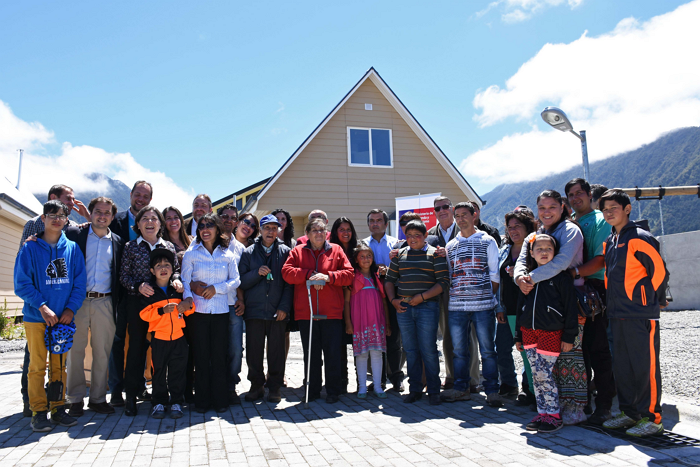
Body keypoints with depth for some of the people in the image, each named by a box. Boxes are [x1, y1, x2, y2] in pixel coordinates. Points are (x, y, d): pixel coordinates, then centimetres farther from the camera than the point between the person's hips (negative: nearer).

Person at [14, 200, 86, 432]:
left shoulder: (72, 248, 7)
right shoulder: (30, 248, 0)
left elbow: (80, 282, 6)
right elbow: (22, 284, -4)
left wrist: (71, 308, -6)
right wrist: (42, 306, -14)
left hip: (64, 317, 3)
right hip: (36, 317, -2)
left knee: (59, 366, 9)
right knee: (38, 367, 1)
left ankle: (58, 409, 18)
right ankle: (38, 412, 10)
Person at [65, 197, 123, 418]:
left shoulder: (117, 242, 12)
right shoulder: (74, 233, 5)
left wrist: (117, 304, 4)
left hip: (105, 303, 2)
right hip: (78, 300, -2)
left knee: (102, 352, 5)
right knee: (75, 350, 3)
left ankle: (98, 398, 16)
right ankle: (75, 399, 14)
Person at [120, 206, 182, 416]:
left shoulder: (168, 246, 9)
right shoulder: (131, 247, 4)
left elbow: (176, 269, 14)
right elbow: (124, 275, 2)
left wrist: (176, 280, -7)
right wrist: (138, 286, -15)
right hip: (137, 302, -2)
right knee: (136, 345, 0)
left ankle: (141, 387, 22)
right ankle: (131, 394, 10)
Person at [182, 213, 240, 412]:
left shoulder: (227, 254, 7)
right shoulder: (191, 254, 5)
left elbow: (236, 280, 5)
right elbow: (185, 282, 2)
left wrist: (216, 288, -9)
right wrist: (189, 300, -15)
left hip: (221, 311, 1)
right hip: (199, 311, -1)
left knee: (219, 355, 4)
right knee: (201, 356, 4)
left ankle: (220, 400, 16)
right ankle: (202, 401, 16)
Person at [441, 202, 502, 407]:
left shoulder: (487, 241, 6)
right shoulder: (450, 246, 15)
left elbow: (495, 274, 5)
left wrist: (494, 300, -1)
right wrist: (446, 306, 9)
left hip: (483, 305, -3)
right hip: (456, 306, 3)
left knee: (488, 350, 1)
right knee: (459, 350, 8)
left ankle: (492, 390, 11)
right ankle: (461, 388, 19)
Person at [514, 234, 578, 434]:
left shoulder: (561, 277, -4)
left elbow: (570, 307, -5)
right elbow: (520, 306, 16)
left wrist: (568, 336, -9)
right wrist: (518, 336, 15)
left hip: (551, 333, -5)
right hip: (529, 332, 5)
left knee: (544, 375, -6)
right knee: (536, 376, 8)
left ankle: (553, 415, 8)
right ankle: (542, 413, 19)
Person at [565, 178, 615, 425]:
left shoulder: (600, 221, -1)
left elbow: (601, 259, -13)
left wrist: (575, 272, -25)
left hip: (595, 289, -6)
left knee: (598, 349, -5)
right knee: (578, 347, 10)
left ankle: (605, 405, 5)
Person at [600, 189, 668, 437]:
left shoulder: (640, 238, -11)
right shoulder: (610, 241, 13)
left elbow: (660, 270, -11)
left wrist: (653, 300, -3)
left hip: (641, 315, -8)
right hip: (618, 314, 8)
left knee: (646, 366, -1)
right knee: (622, 367, 14)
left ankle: (652, 418, 9)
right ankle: (630, 413, 25)